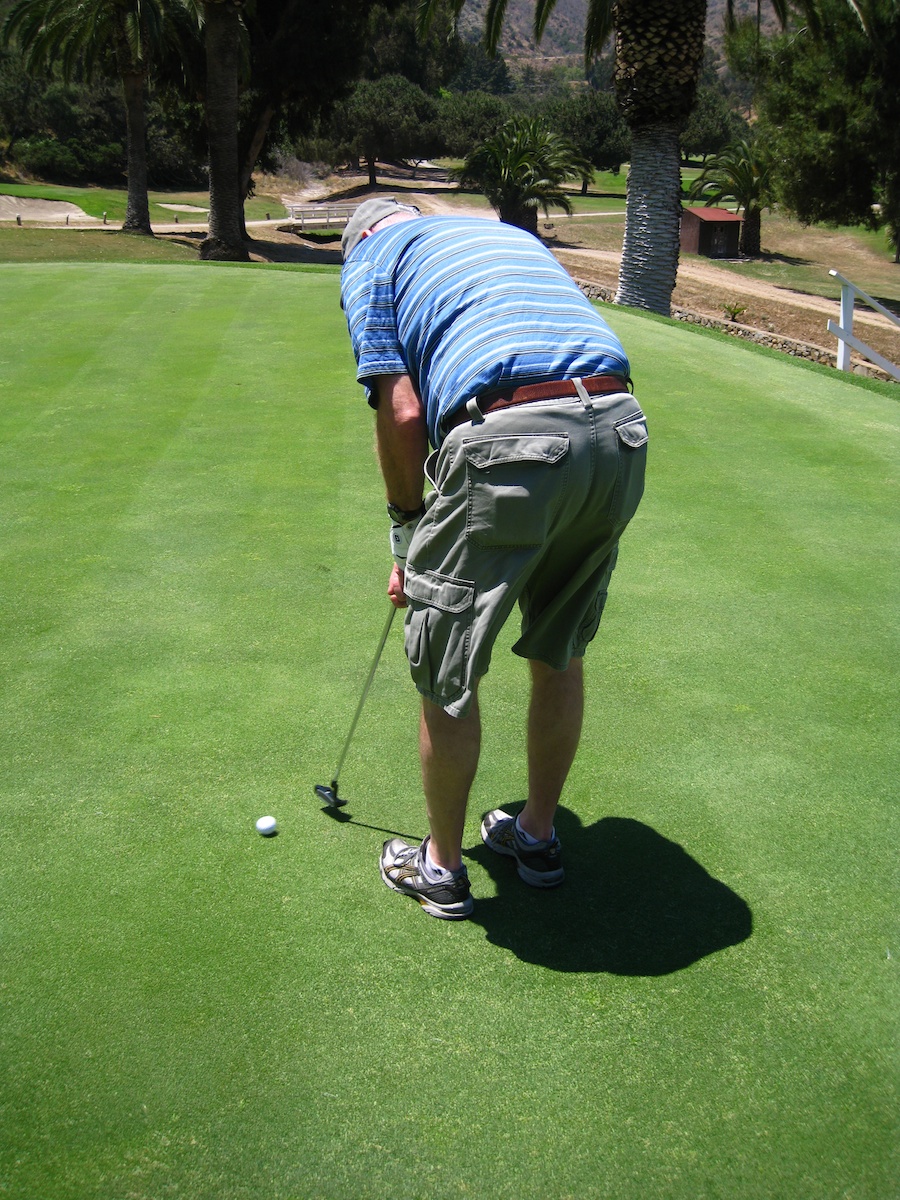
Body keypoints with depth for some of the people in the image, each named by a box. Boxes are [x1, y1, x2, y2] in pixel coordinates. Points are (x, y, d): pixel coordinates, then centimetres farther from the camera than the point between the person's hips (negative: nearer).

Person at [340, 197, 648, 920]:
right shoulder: (508, 232, 33)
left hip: (510, 439, -6)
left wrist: (409, 536, 14)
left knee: (446, 676, 12)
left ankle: (442, 867, 28)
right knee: (559, 657, 23)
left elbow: (402, 413, 0)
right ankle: (538, 836, 40)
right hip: (620, 429, 7)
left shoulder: (368, 260, 15)